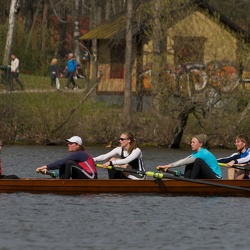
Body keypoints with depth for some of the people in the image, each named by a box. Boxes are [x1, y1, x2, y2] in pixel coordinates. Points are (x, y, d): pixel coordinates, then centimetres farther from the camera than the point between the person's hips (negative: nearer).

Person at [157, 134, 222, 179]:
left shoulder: (203, 153, -20)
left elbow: (184, 161, -23)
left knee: (198, 161, -27)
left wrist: (169, 166, -23)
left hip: (216, 178, -9)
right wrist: (167, 166, -5)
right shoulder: (196, 152, 10)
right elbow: (184, 161, 4)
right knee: (189, 164, 2)